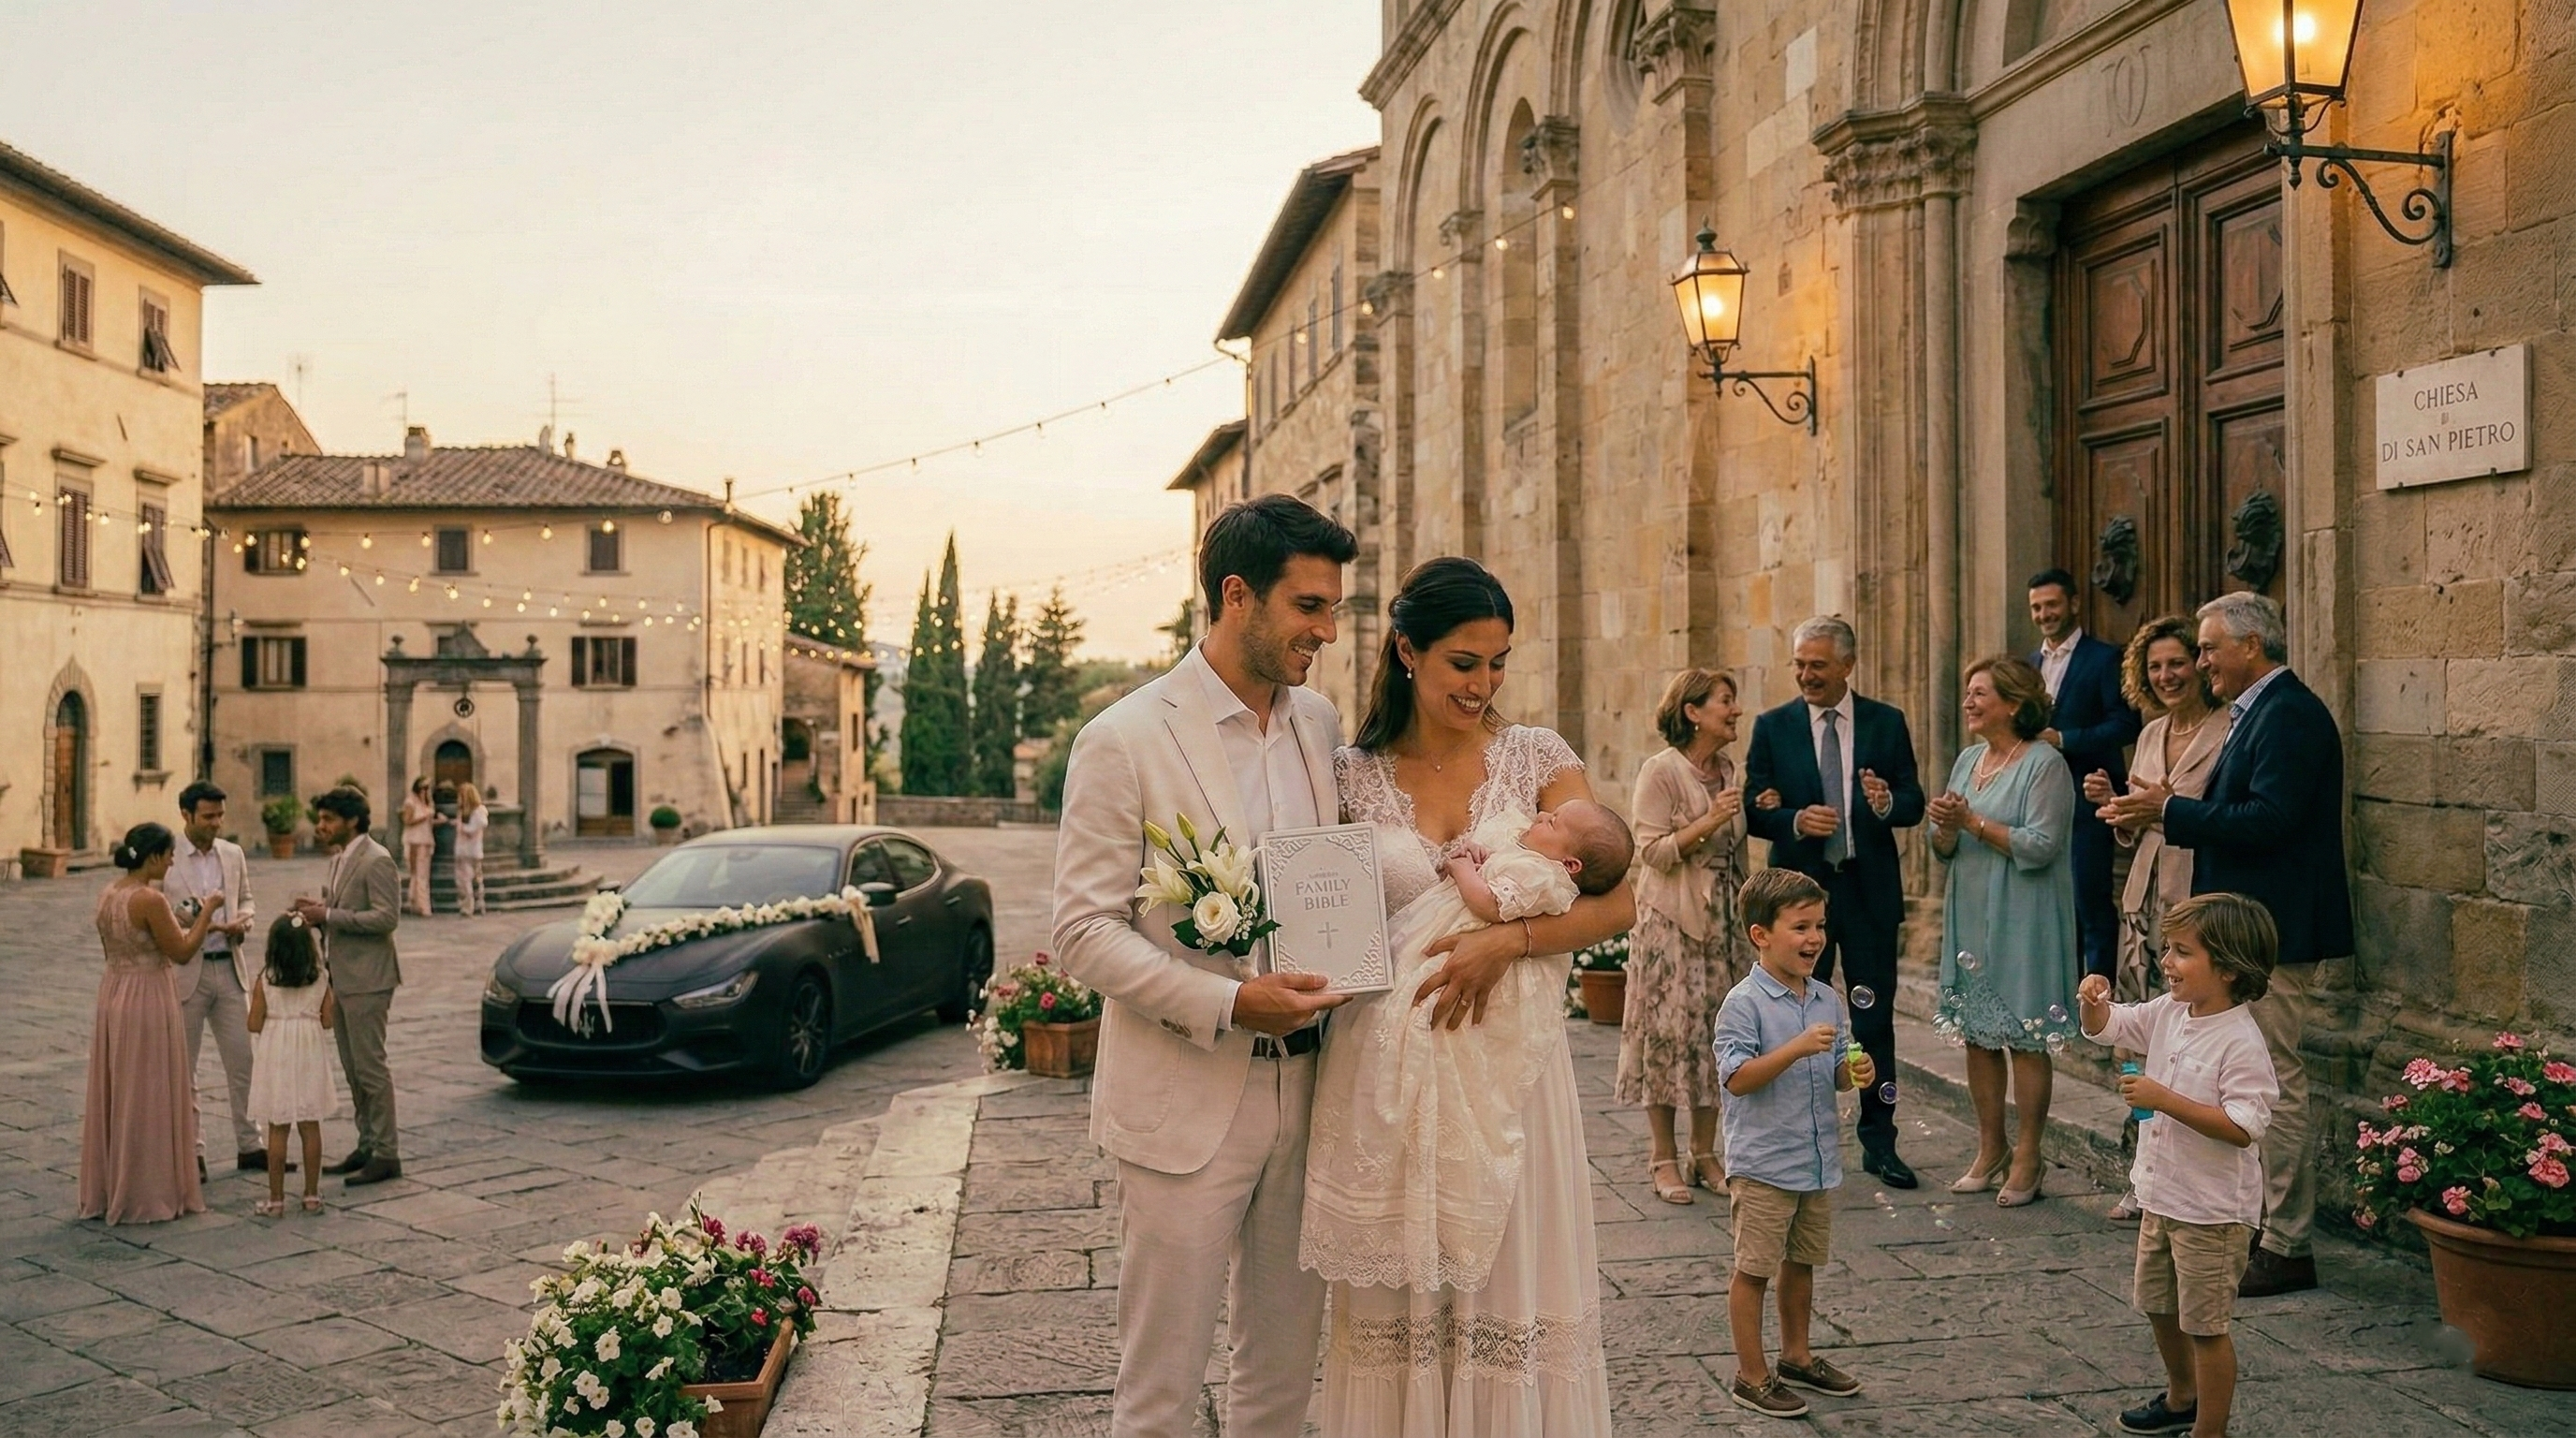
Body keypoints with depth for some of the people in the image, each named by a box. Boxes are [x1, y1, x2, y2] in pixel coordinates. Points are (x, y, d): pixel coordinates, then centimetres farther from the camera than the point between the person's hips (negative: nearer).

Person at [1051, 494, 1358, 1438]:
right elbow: (1084, 932, -13)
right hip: (1185, 1104, -5)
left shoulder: (1319, 723, 7)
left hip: (1303, 1090, 6)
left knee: (1286, 1361, 17)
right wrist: (1226, 1001, -22)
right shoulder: (1124, 741, -11)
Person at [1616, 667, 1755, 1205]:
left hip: (1721, 919, 7)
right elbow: (1652, 851, -15)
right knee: (1669, 1029, -3)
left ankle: (1705, 1152, 15)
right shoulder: (1660, 771, -9)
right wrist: (1708, 822, -20)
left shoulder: (1728, 772, 13)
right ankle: (1664, 1159, 5)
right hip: (1669, 920, -7)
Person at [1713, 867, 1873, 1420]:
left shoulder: (1828, 1000, 6)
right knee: (1753, 1268, 3)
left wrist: (1855, 1072, -9)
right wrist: (1798, 1048, -29)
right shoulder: (1744, 1003, -15)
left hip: (1819, 1160, 7)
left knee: (1802, 1262, 20)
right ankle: (1751, 1377, 13)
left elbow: (1837, 1071, 14)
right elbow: (1737, 1078, -22)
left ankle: (1797, 1357, 36)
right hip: (1763, 1162, -7)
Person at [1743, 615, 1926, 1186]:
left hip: (1870, 889, 0)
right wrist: (1795, 821, -20)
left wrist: (1888, 803, -21)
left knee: (1876, 1019, 4)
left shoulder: (1887, 722, 3)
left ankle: (1879, 1143, 15)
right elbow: (1753, 811, 0)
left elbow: (1914, 804, 2)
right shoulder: (1772, 727, 2)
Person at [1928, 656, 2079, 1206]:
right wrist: (1944, 827, -7)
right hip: (1971, 918, 7)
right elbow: (1944, 850, 15)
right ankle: (1990, 1149, 21)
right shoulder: (1968, 760, 13)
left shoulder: (2045, 764, -10)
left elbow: (2041, 847, -19)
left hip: (2022, 923, -7)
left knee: (2026, 1039, -1)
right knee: (1977, 1034, 10)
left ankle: (2028, 1158, 8)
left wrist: (1973, 821, -16)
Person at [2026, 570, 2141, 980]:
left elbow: (2124, 725, -13)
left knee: (2091, 901, -6)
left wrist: (2062, 739, -18)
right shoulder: (2030, 663, 15)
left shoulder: (2104, 657, -5)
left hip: (2086, 799, -6)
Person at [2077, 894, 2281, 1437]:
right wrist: (2095, 1001, -9)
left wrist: (2166, 1099, -30)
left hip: (2211, 1209, -9)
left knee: (2205, 1325, 3)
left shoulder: (2241, 1041, -24)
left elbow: (2243, 1126, -29)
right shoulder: (2168, 1012, 0)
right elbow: (2105, 1027, 13)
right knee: (2159, 1305, 25)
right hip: (2161, 1194, 9)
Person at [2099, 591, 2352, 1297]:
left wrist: (2171, 808, -19)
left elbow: (2268, 820, -25)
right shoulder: (2259, 711, 15)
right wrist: (2164, 813, 2)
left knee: (2275, 1083, -3)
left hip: (2274, 933, -11)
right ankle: (2258, 1224, 27)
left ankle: (2286, 1247, 5)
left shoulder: (2289, 714, -16)